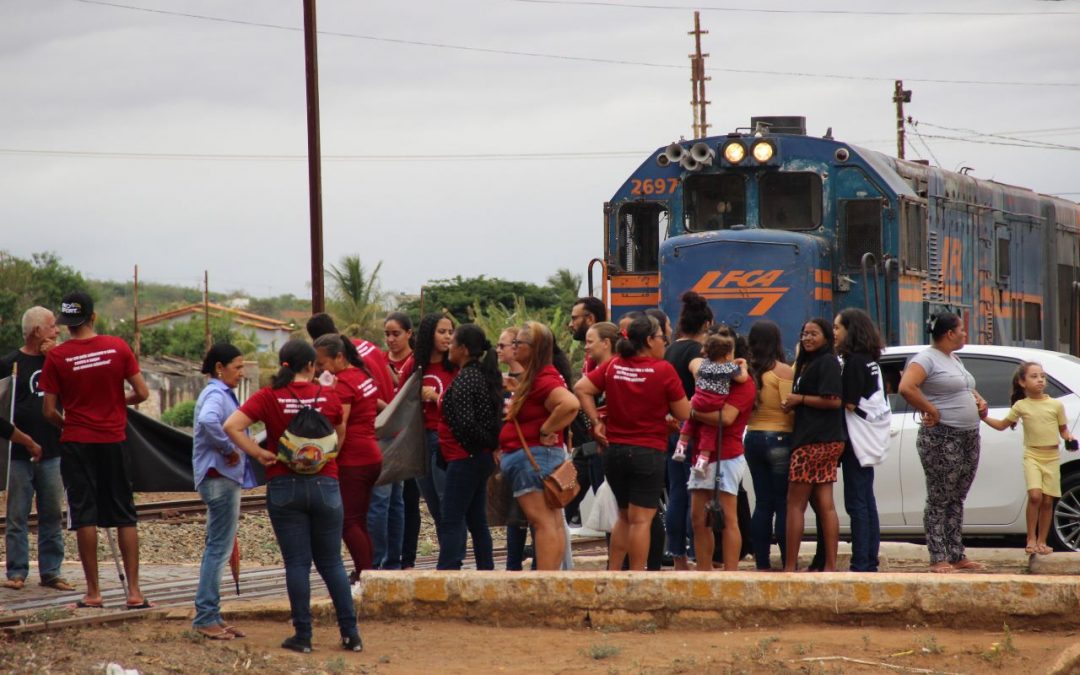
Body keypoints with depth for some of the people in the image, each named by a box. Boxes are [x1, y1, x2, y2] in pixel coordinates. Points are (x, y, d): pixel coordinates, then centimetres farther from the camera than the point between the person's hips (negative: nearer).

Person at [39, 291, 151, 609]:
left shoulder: (57, 356, -8)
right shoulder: (118, 347, -4)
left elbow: (49, 410, -7)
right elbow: (142, 393, -2)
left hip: (76, 443, -2)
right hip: (113, 441, 2)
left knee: (84, 517, 3)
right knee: (125, 516, 8)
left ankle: (93, 592, 3)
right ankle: (134, 591, 3)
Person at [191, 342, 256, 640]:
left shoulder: (222, 393, 18)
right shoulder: (216, 394, -14)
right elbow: (208, 421, -35)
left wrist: (233, 450, 5)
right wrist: (228, 449, -23)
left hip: (225, 477, 11)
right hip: (219, 478, -11)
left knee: (218, 548, 12)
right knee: (219, 547, -8)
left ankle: (210, 615, 17)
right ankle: (206, 617, -6)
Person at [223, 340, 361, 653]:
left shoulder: (269, 397, -6)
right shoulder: (328, 396, -1)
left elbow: (231, 426, -15)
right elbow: (340, 433, 16)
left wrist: (260, 454, -7)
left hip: (284, 486, -1)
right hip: (325, 484, 1)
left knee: (297, 563, 4)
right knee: (331, 562, 10)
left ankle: (303, 636, 3)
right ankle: (350, 633, 8)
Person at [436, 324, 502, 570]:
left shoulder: (464, 379, -16)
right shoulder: (485, 375, 12)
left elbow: (465, 423, -22)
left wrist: (487, 441, -10)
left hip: (465, 458, -9)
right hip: (482, 458, 9)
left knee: (451, 521, -9)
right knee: (477, 521, 13)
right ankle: (486, 571, 15)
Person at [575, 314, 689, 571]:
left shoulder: (613, 366, 3)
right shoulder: (663, 370, -10)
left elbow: (581, 389, -1)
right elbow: (683, 414, -6)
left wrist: (596, 422, 2)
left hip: (614, 450, 5)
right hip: (648, 452, -5)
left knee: (624, 516, 19)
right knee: (641, 519, -2)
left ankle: (612, 573, 19)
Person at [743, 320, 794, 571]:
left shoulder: (748, 370, 2)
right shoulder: (783, 371, -11)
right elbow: (790, 408, -14)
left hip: (753, 437, 5)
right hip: (779, 439, -5)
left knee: (762, 503, 10)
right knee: (784, 504, -1)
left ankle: (762, 563, 10)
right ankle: (788, 563, -3)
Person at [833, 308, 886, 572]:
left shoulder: (854, 362, -14)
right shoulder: (870, 360, 14)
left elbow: (849, 403, -19)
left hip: (856, 439, -10)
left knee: (857, 503, -8)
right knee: (866, 502, 12)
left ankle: (861, 563, -8)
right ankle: (870, 561, 15)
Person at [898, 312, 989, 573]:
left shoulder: (955, 359, 18)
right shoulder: (927, 359, -11)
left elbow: (968, 388, 34)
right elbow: (906, 387, -27)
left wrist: (980, 401, 13)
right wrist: (932, 412, -21)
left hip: (969, 437, 9)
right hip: (942, 439, -9)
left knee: (956, 501, 12)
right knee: (939, 501, -5)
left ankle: (957, 556, 17)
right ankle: (939, 559, -4)